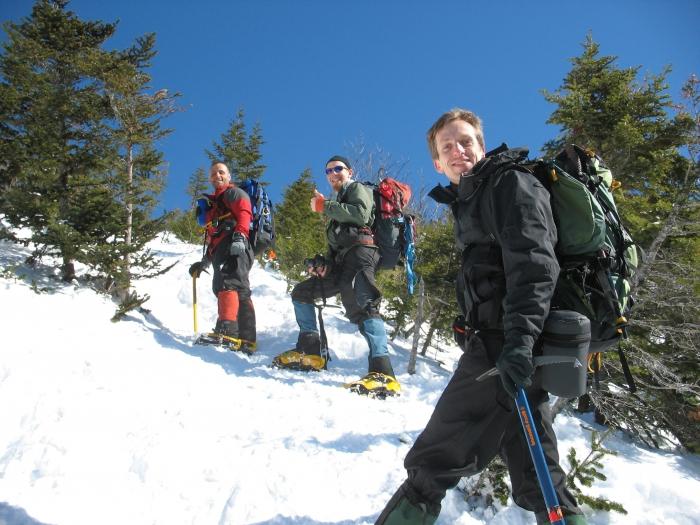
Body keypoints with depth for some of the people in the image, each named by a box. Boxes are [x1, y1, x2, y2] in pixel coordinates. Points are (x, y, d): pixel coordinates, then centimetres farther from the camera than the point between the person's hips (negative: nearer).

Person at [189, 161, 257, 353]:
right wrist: (204, 262, 29)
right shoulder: (212, 203, 37)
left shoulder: (234, 193, 11)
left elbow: (244, 213, -10)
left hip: (235, 248, -9)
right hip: (221, 253, 9)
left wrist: (239, 236, -28)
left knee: (227, 283, -26)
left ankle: (227, 331, -41)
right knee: (240, 292, 2)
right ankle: (246, 339, -2)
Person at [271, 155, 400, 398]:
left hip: (358, 252, -10)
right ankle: (310, 351, 13)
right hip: (339, 262, 10)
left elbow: (361, 214, -11)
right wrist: (322, 263, 11)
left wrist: (325, 206, -6)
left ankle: (382, 371, -43)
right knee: (300, 293, 14)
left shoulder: (358, 188, 13)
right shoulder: (338, 203, 37)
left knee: (361, 306, -30)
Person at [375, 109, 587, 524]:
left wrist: (519, 337, -30)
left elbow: (533, 263, -18)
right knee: (531, 464, 13)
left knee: (437, 455, -6)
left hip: (504, 341, -10)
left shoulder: (509, 183, -4)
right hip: (501, 339, 10)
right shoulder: (470, 200, 25)